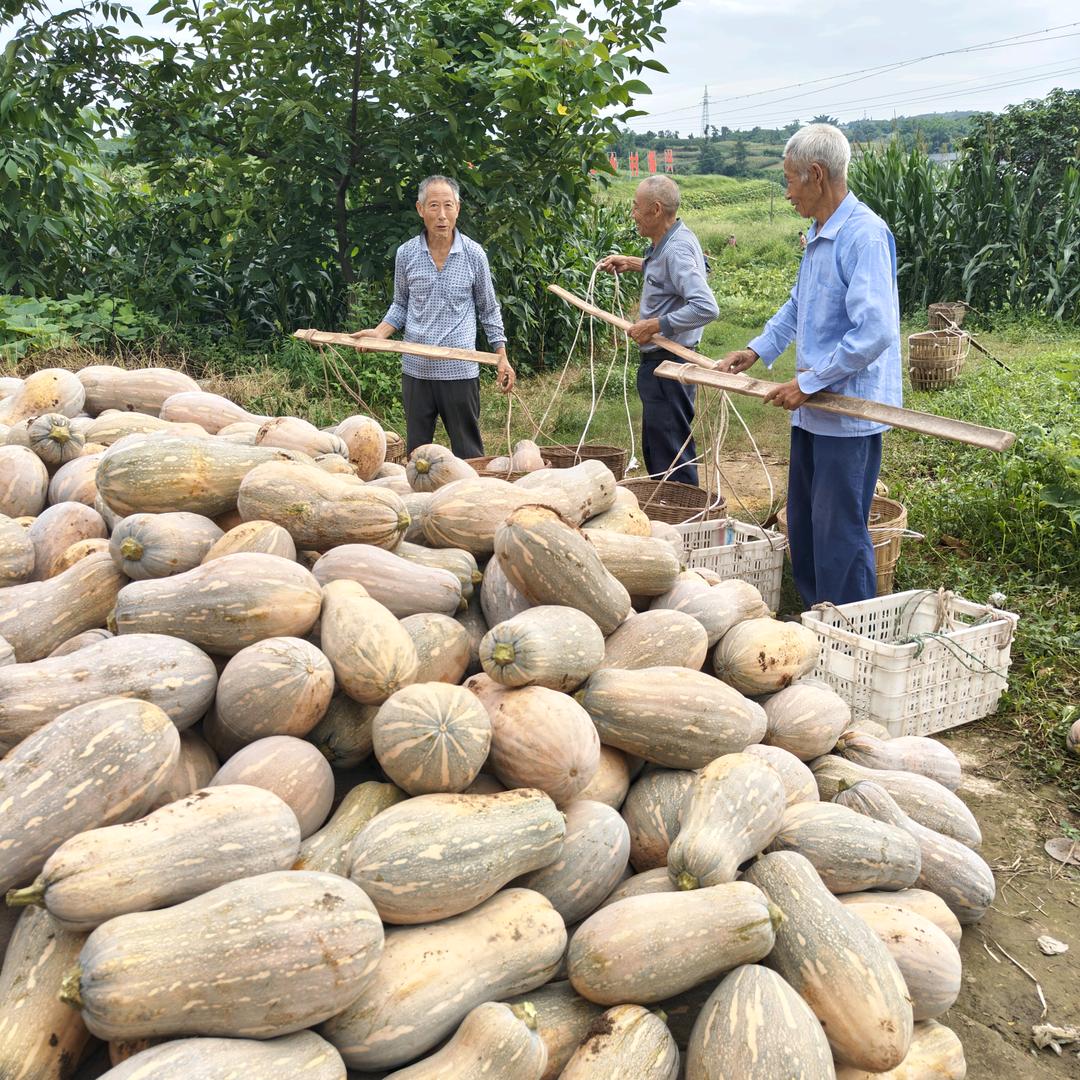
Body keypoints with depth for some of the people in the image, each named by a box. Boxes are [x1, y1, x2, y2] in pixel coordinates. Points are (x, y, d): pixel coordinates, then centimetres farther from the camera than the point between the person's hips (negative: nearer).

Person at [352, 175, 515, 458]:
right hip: (416, 370, 2)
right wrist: (380, 332, -4)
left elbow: (488, 310, 7)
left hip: (459, 370, -2)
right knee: (416, 450, 12)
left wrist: (502, 358, 2)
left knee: (468, 453, 5)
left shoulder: (474, 254, -2)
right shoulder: (406, 254, 2)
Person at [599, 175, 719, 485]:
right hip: (660, 360, 11)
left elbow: (706, 307, -32)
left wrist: (654, 325, -26)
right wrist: (634, 264, 21)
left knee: (671, 451, -4)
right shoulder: (672, 240, 8)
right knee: (655, 447, 19)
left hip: (667, 364, -11)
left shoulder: (677, 251, -22)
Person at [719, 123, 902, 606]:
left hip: (849, 414, -10)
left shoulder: (864, 235, -19)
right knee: (803, 525, 17)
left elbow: (874, 332, -26)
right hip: (813, 410, 10)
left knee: (839, 533, -1)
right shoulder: (817, 234, 12)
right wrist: (757, 350, 16)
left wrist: (808, 383, -20)